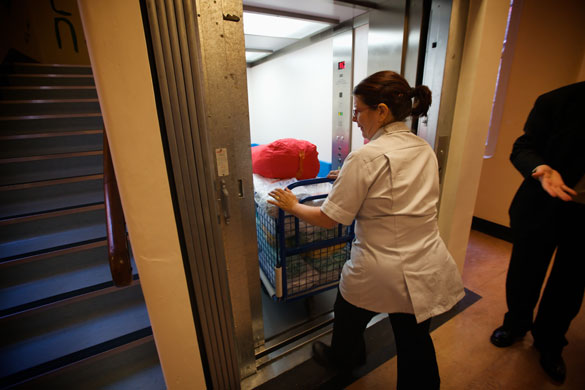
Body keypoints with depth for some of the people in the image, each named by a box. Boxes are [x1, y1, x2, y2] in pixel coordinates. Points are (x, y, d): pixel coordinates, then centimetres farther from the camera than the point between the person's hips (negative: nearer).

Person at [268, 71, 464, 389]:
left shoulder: (367, 157, -22)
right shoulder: (425, 150, 2)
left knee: (349, 321, 27)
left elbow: (328, 219, -16)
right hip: (429, 270, 6)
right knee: (415, 342, 26)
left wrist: (292, 206, 1)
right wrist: (349, 178, 22)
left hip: (380, 273, -5)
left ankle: (341, 359, 57)